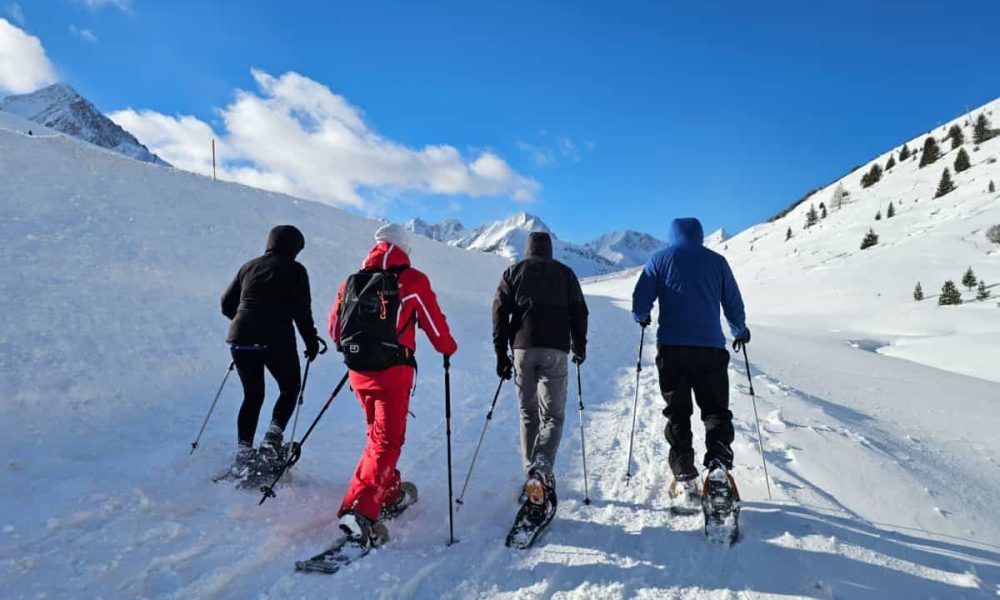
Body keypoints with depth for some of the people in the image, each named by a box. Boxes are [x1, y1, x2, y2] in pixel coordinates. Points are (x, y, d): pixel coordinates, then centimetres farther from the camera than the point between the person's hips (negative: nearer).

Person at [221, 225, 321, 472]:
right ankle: (273, 438, -1)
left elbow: (227, 304, 17)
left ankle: (243, 452, 11)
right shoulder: (294, 270, 0)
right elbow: (302, 312, -6)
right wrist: (311, 341, 3)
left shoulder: (249, 267, 15)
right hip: (276, 340, -5)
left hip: (240, 338, 5)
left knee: (252, 396, 16)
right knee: (290, 386, 16)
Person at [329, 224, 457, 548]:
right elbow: (435, 325, 0)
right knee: (386, 441, -3)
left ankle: (389, 492, 36)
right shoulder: (413, 280, -3)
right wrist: (449, 349, 19)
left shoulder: (351, 282, 11)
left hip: (358, 372, 6)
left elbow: (335, 329, 16)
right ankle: (359, 510, -15)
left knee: (380, 432, 23)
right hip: (393, 371, -6)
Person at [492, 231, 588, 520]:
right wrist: (580, 347, 21)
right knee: (552, 415, 0)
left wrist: (501, 354, 6)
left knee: (528, 415, 13)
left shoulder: (513, 272, 14)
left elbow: (500, 311, 5)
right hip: (555, 350, -1)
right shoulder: (565, 273, 15)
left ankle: (532, 473, 12)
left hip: (523, 347, 1)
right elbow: (579, 312, 10)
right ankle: (540, 470, -22)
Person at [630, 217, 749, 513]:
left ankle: (685, 482, 2)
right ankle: (719, 467, -7)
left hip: (671, 347, -1)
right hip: (711, 349, 1)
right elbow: (734, 304, 14)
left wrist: (642, 318, 23)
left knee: (677, 414, 6)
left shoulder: (660, 259, 6)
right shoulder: (717, 261, 10)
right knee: (716, 411, 11)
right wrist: (740, 331, 33)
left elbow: (640, 302, 0)